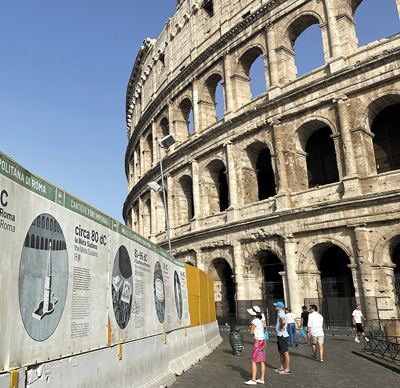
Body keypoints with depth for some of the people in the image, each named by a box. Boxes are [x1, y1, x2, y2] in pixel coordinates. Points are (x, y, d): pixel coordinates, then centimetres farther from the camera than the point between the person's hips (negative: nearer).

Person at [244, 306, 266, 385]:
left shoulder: (255, 321, -14)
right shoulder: (260, 321, 13)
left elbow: (251, 332, -12)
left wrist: (251, 327, 4)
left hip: (258, 342, -9)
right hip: (262, 340, 9)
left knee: (253, 361, -5)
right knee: (261, 361, 11)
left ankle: (253, 380, -5)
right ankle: (262, 379, 15)